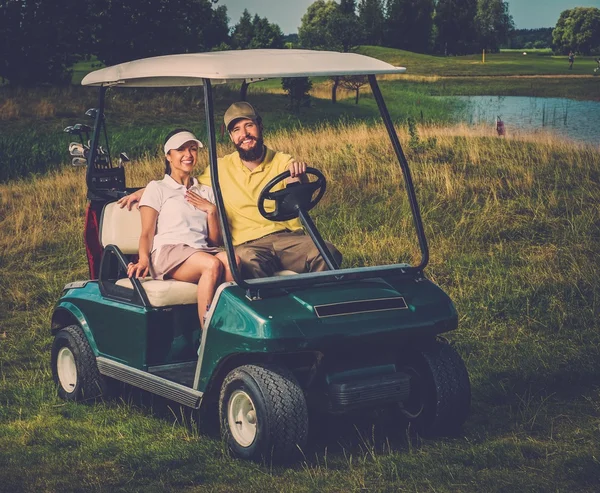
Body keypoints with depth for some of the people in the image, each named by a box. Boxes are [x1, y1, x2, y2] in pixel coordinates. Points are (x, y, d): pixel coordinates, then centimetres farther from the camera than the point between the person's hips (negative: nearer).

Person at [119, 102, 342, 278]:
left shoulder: (283, 162, 11)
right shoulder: (221, 168, 15)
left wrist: (297, 176, -28)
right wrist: (144, 191, 14)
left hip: (288, 237, 1)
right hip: (249, 244, -1)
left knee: (327, 253, -29)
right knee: (249, 261, -38)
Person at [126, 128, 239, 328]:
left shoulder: (206, 192, 28)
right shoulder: (157, 188, 16)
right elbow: (147, 233, 5)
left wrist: (211, 210, 5)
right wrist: (143, 260, -15)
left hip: (203, 250, 4)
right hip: (168, 251, -4)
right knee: (213, 264, -37)